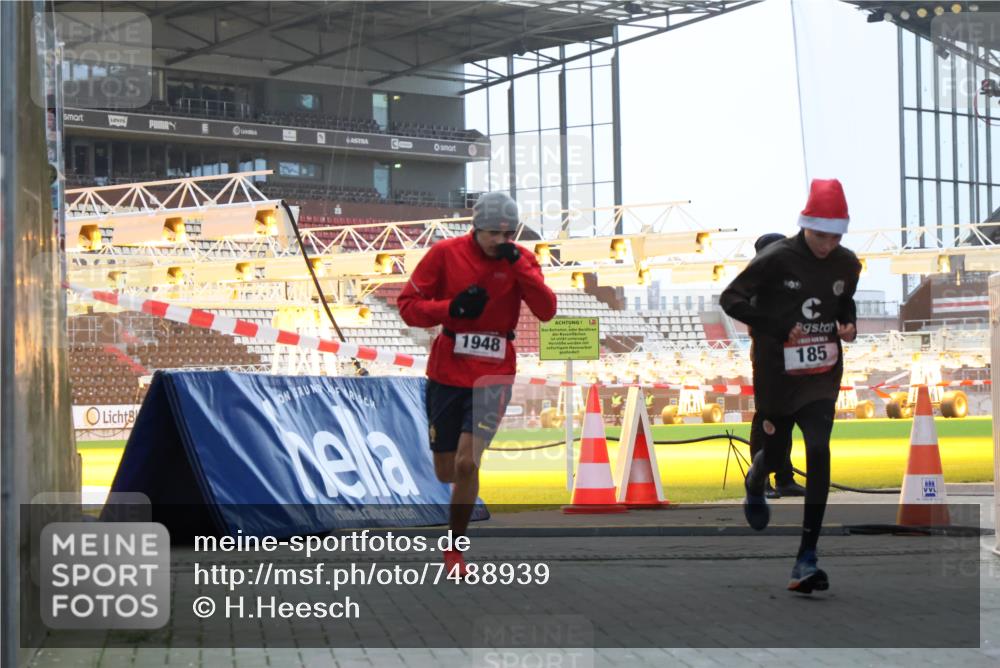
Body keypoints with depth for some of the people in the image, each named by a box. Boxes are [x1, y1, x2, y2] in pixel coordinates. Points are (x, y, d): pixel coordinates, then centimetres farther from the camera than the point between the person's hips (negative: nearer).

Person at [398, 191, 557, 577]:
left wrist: (518, 265, -23)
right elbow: (408, 306, -4)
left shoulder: (521, 259, -2)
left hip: (493, 375, -1)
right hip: (446, 374, 1)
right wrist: (452, 307, -20)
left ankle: (454, 549, 1)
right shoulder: (445, 253, -5)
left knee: (466, 464, -17)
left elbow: (546, 311, -14)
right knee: (446, 472, 7)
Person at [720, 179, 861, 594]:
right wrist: (778, 328, -19)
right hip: (777, 374, -2)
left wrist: (848, 323, -1)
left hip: (822, 377, 3)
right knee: (774, 455, 11)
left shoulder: (847, 264, 2)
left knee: (819, 451, -15)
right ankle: (754, 485, 54)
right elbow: (730, 299, -11)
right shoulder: (776, 260, -14)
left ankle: (806, 560, -14)